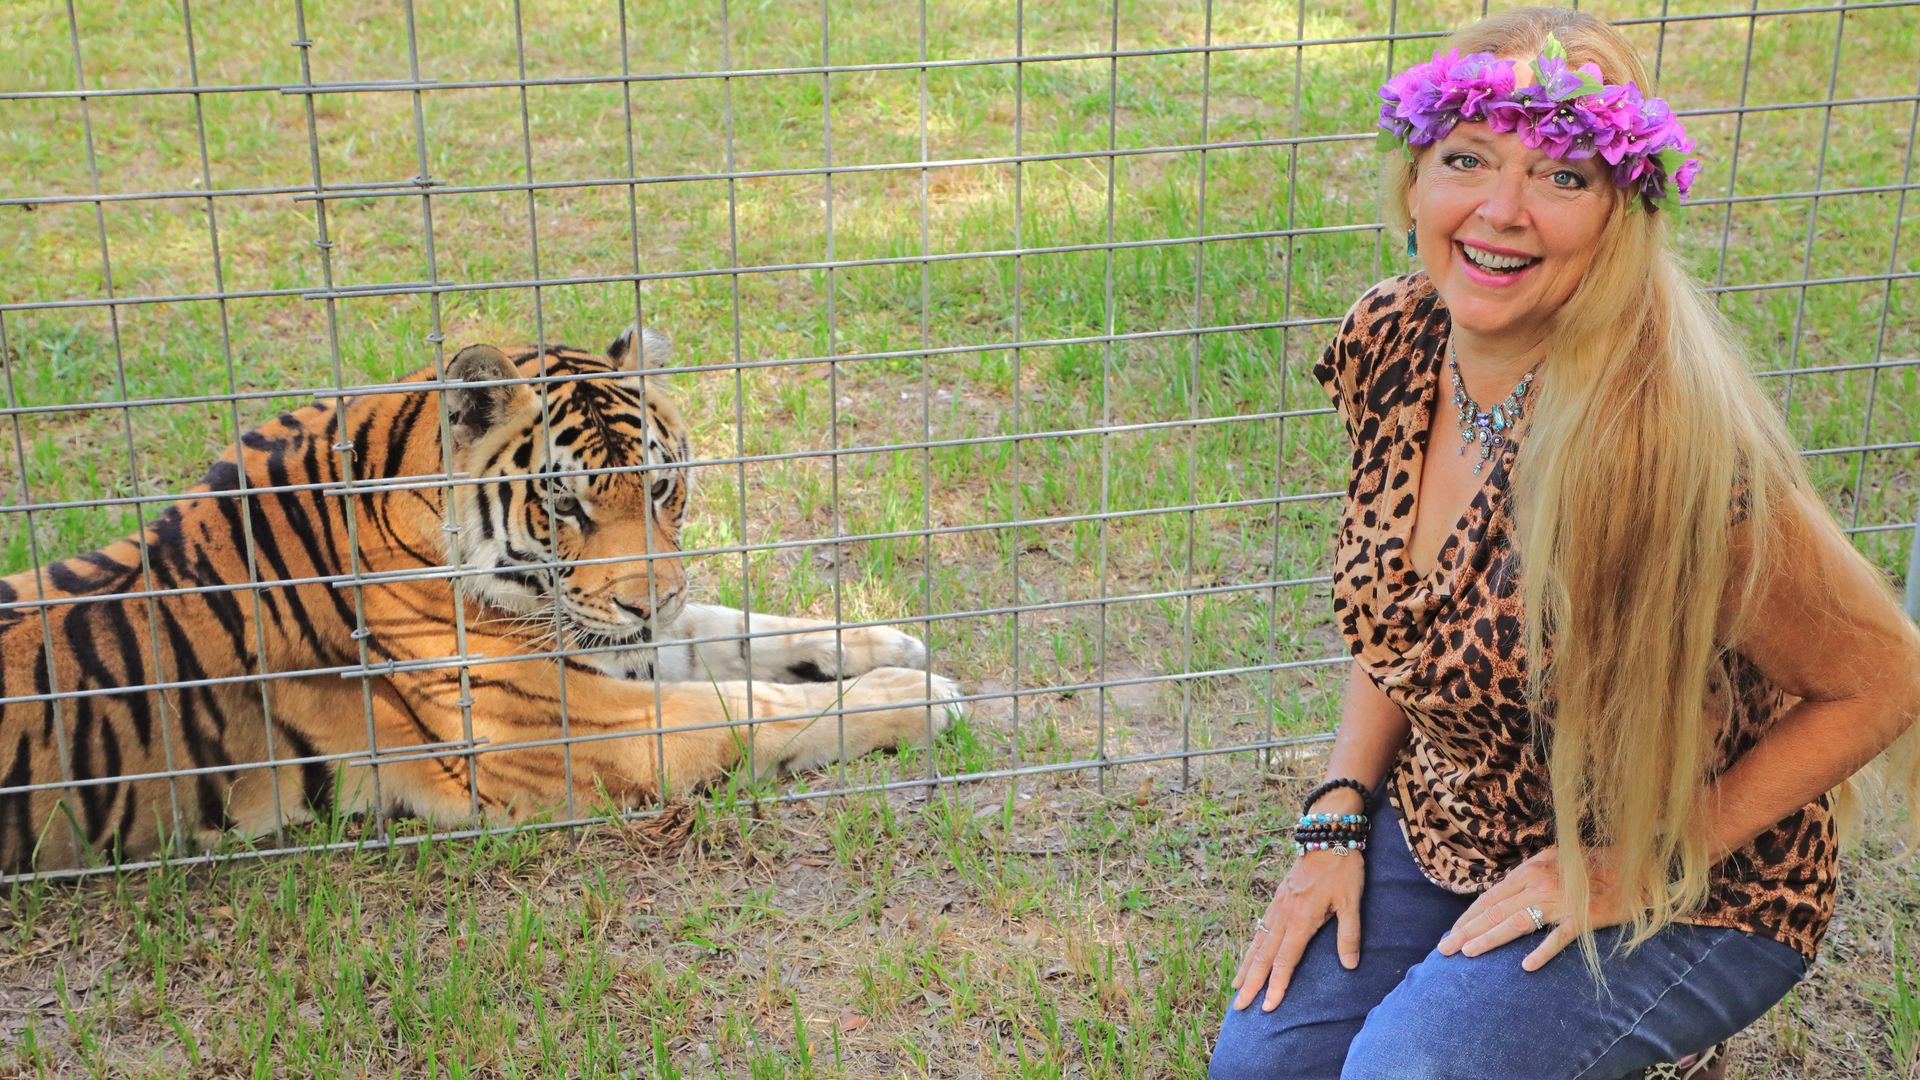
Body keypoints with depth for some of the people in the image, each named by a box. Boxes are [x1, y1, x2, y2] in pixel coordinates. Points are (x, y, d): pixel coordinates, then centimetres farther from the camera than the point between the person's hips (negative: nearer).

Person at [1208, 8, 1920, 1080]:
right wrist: (1338, 819, -1)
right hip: (1448, 821, 6)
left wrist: (1638, 869, -17)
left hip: (1690, 887, -6)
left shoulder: (1662, 447, -31)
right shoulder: (1389, 340, -10)